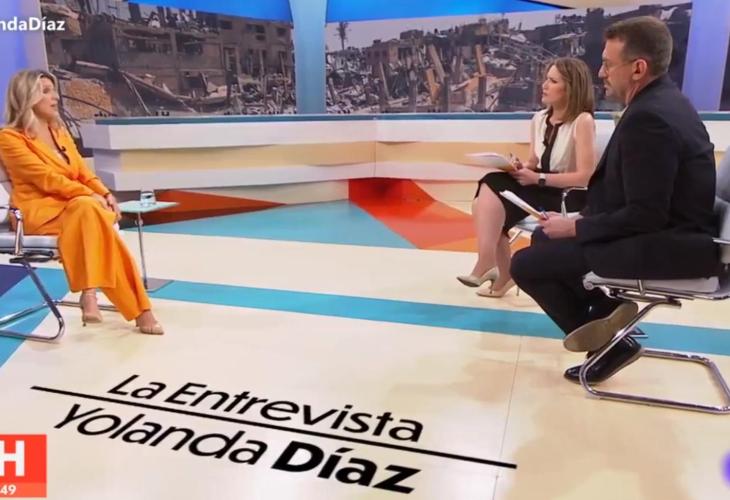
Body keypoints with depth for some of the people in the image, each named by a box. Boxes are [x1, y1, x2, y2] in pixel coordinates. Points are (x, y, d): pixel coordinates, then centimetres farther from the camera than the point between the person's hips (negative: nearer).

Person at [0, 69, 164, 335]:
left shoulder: (60, 132, 20)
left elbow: (83, 172, 13)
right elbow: (46, 178, -15)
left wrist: (105, 194, -7)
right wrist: (89, 196, -24)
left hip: (77, 206, 6)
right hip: (38, 211, -5)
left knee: (89, 211, -32)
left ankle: (89, 293, -38)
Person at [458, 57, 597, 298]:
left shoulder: (582, 121, -11)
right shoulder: (539, 119, 11)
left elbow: (586, 177, -16)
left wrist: (538, 179, -20)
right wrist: (520, 168, -7)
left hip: (569, 197, -7)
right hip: (540, 189, 7)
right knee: (492, 184, -21)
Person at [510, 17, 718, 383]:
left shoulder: (647, 117, -23)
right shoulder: (661, 100, 9)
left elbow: (644, 216, -25)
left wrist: (576, 228, -13)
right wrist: (583, 218, 4)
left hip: (667, 246, -10)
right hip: (668, 229, 11)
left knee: (526, 264, -11)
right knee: (544, 237, 19)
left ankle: (609, 343, 5)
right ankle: (605, 314, 12)